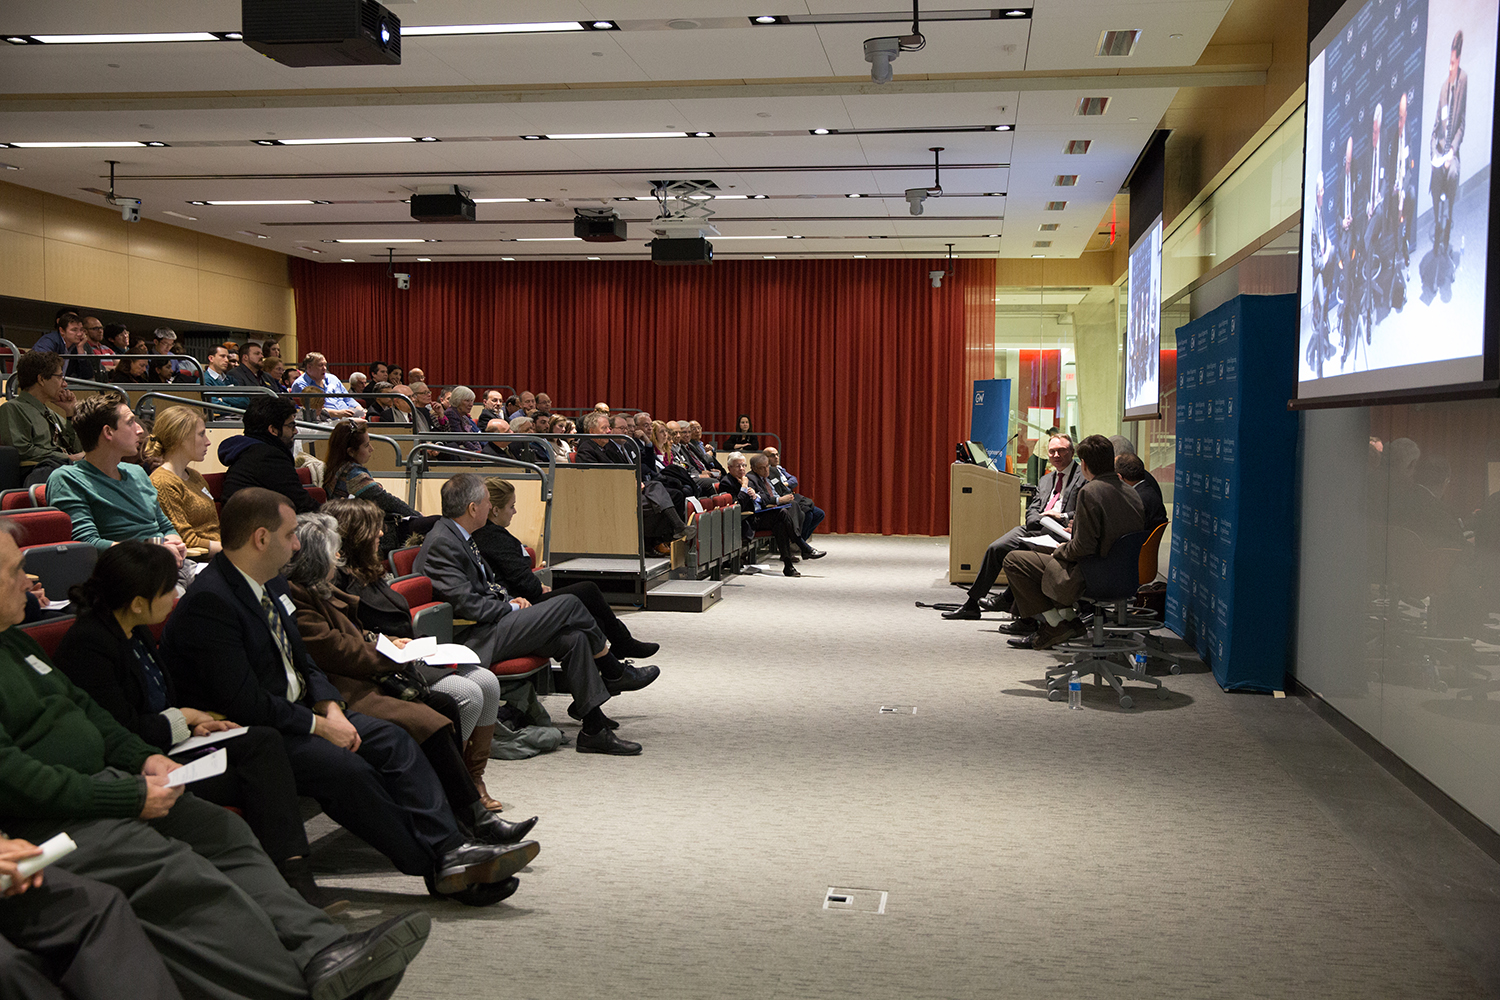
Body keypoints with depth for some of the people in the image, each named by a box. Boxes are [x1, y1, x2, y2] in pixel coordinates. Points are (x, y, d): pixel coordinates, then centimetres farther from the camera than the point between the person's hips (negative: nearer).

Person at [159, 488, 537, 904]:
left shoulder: (272, 582, 9)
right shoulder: (209, 603, -21)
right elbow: (244, 703, -25)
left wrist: (331, 708, -3)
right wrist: (319, 726, -18)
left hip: (296, 711, 10)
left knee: (392, 741, -7)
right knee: (348, 769, -27)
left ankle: (452, 850, -15)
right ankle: (439, 870, -16)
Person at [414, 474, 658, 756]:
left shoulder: (457, 535, 15)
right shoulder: (442, 543, -16)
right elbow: (467, 605, -21)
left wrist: (508, 599, 7)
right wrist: (511, 607, -8)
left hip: (485, 628, 10)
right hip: (473, 641, -10)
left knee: (573, 638, -7)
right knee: (568, 605, -14)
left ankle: (594, 730, -4)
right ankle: (614, 674, 7)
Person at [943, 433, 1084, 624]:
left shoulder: (1084, 477, 2)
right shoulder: (1045, 480, 26)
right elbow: (1031, 510, 18)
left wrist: (1062, 517, -20)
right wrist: (1042, 519, -5)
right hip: (1036, 528, 7)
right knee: (995, 548, -8)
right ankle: (972, 604, -2)